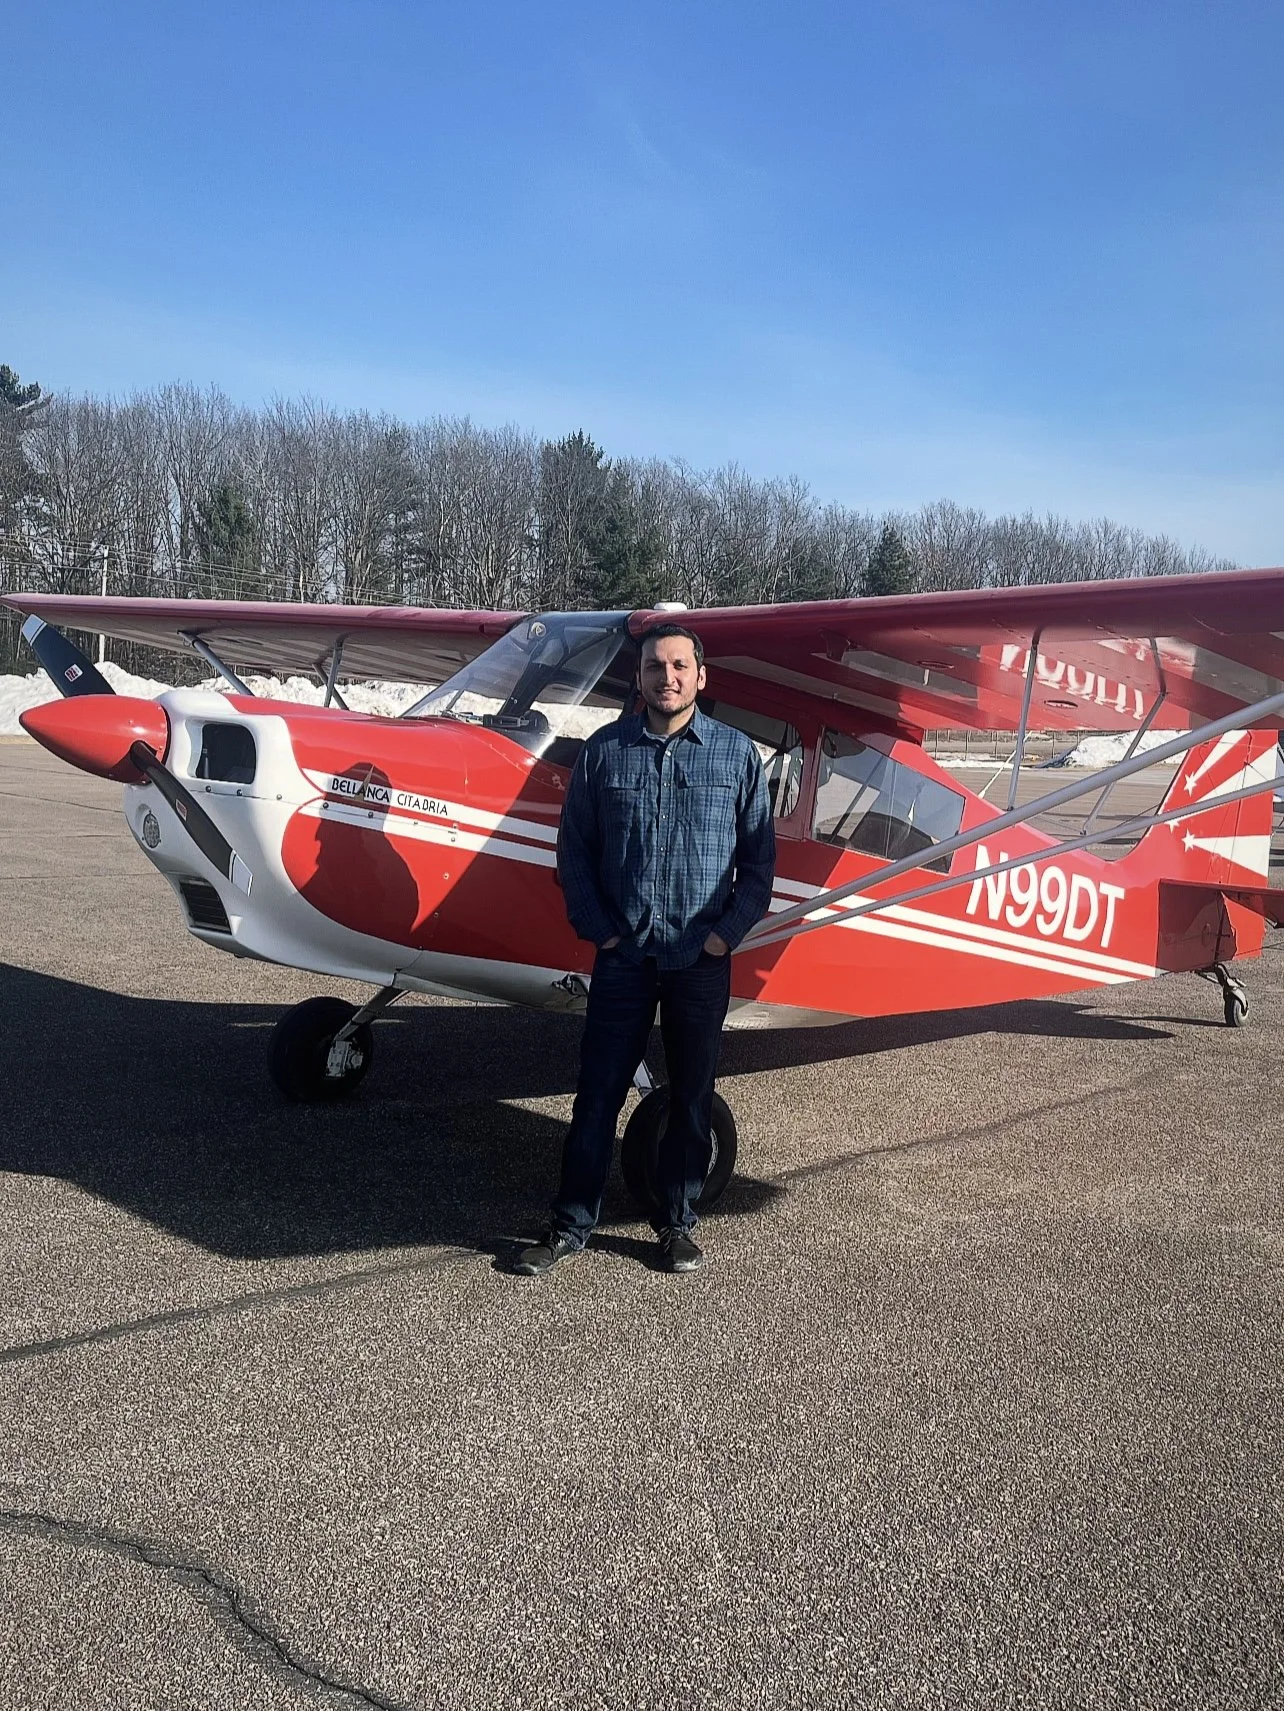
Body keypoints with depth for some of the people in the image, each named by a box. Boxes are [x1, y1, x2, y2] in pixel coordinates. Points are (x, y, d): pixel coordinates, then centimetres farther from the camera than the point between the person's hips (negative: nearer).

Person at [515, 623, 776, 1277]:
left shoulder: (736, 753, 2)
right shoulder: (604, 751, 2)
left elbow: (759, 856, 5)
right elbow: (574, 846, 6)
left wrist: (727, 931, -4)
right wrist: (597, 927, -2)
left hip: (702, 960, 0)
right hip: (623, 956, 0)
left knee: (691, 1100, 10)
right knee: (597, 1095, 5)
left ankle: (676, 1223, 27)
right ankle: (570, 1226, 18)